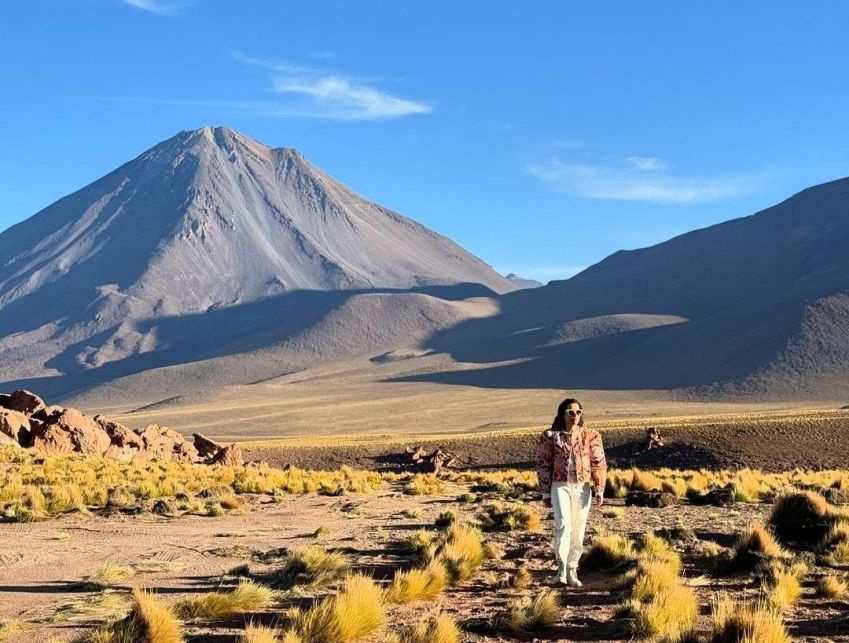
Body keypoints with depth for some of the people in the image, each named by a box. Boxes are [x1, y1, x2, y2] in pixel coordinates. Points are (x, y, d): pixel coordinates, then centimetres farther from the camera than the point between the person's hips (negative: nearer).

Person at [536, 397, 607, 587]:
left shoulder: (591, 435, 3)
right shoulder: (550, 436, 0)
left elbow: (599, 464, 3)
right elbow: (543, 464, 3)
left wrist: (599, 490, -5)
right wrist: (546, 493, 1)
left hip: (583, 488, 2)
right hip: (560, 486, -2)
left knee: (578, 531, 6)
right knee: (563, 525, -22)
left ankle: (572, 571, 18)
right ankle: (561, 566, -13)